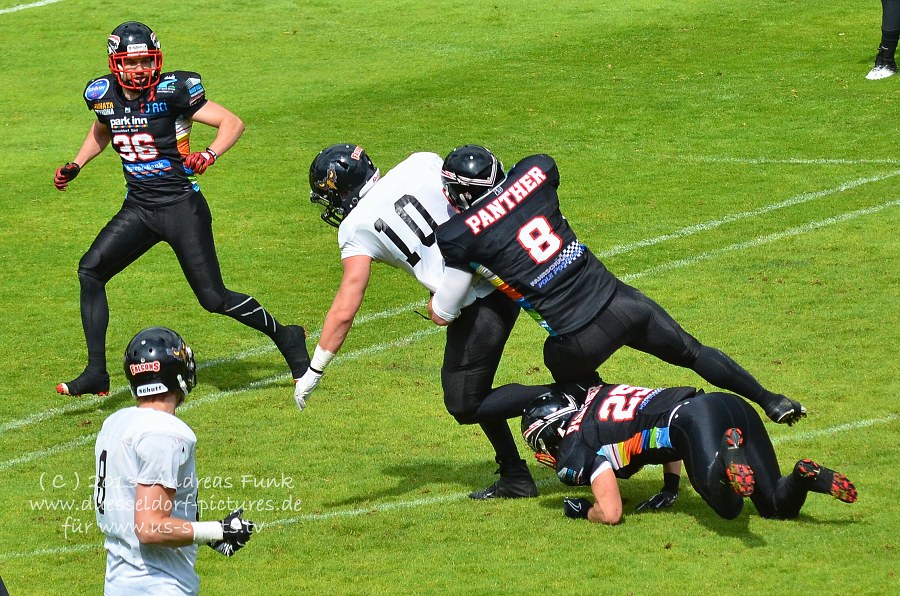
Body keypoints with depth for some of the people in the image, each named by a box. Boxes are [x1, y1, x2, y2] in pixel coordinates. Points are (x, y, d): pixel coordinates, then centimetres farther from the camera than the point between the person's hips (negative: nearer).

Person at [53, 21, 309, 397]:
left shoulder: (172, 91, -15)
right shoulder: (104, 96, 2)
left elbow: (232, 123, -14)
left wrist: (210, 154, -31)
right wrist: (75, 165, 17)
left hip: (182, 207, -6)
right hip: (138, 208, 6)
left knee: (214, 298, -5)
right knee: (90, 271, -10)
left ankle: (285, 338, 18)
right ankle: (96, 373, -6)